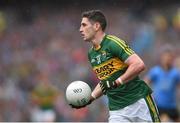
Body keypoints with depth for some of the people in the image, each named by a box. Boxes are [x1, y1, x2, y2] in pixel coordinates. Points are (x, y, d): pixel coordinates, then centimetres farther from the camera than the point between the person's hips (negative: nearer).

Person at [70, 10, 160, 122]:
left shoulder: (113, 43, -12)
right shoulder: (91, 54, 13)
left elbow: (139, 65, -21)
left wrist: (116, 83, -22)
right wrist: (90, 98, 11)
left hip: (139, 102, -6)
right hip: (117, 110, 6)